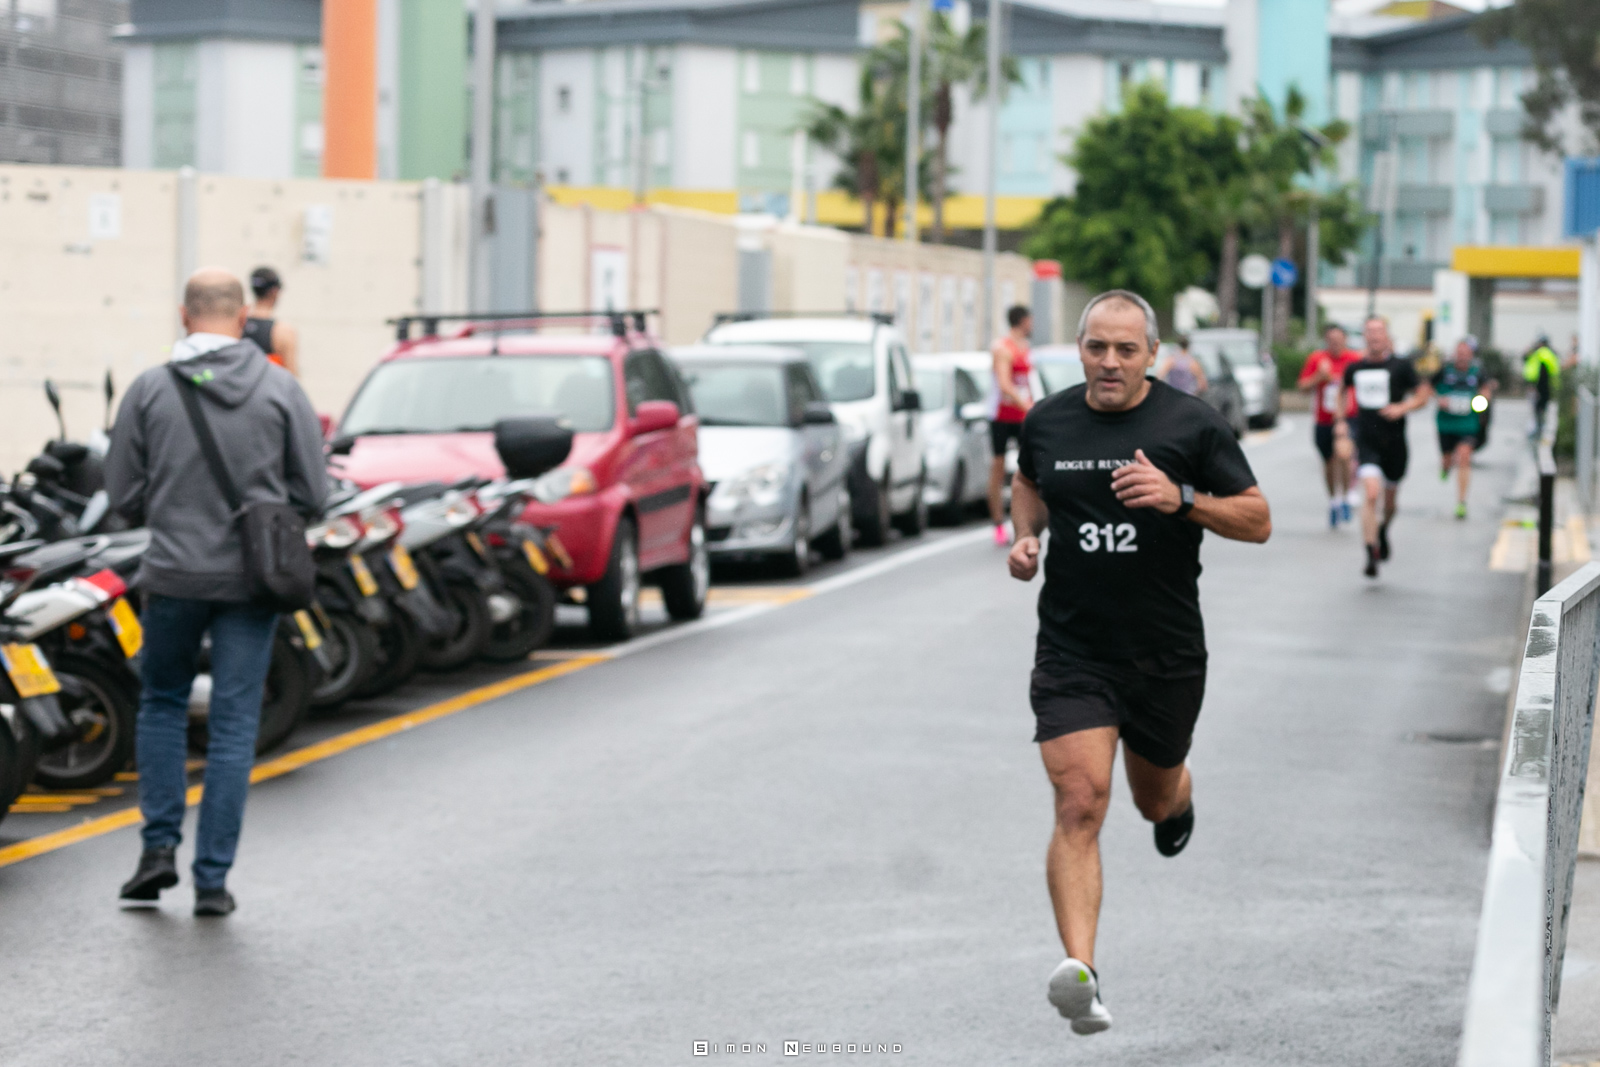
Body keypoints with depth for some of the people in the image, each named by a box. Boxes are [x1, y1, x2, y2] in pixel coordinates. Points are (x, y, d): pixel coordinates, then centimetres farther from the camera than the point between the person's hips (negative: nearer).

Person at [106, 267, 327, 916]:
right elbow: (312, 492, -2)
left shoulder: (150, 389, -5)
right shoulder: (280, 389, -4)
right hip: (251, 577, 0)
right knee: (233, 725, 6)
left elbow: (123, 495, -1)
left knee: (161, 703, 21)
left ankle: (160, 845, 12)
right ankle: (212, 878, 7)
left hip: (173, 574, 0)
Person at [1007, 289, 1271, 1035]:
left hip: (1167, 656, 0)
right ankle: (1079, 971, -25)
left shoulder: (1191, 423, -6)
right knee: (1079, 805, -16)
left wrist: (1182, 498, -20)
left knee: (1154, 798, 21)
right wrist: (1026, 534, 4)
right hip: (1071, 653, 0)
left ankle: (1177, 798, 61)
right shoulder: (1047, 421, 1)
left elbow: (1258, 521, -4)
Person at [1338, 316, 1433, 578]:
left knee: (1390, 498, 15)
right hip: (1366, 442, 0)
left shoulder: (1401, 366, -4)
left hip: (1394, 442, 0)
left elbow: (1422, 395, 1)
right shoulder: (1355, 368, 3)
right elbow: (1343, 391, 22)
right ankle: (1371, 554, -19)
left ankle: (1383, 530, 49)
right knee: (1371, 493, -19)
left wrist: (1403, 407, -17)